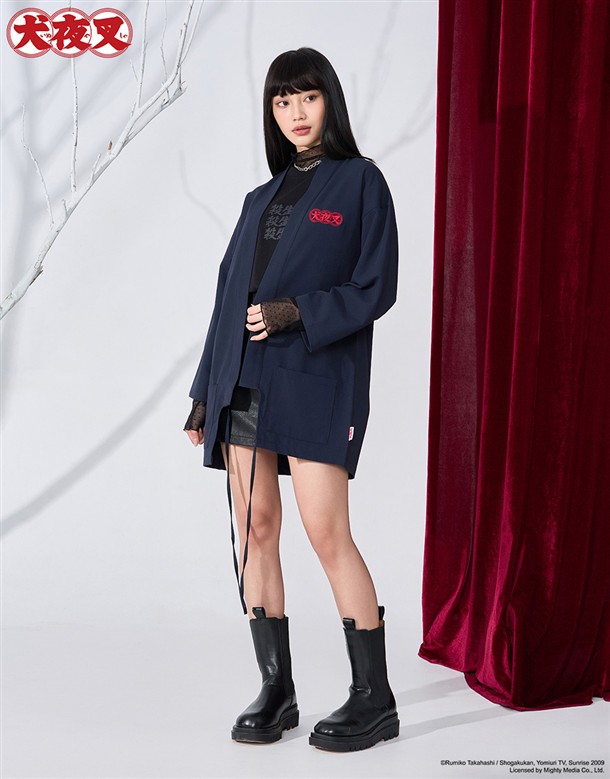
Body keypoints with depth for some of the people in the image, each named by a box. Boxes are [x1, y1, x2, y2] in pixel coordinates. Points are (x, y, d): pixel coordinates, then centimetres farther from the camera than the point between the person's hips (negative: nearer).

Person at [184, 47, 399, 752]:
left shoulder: (359, 180, 4)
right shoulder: (261, 199, 19)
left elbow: (376, 287, -3)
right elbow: (230, 296, 18)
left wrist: (296, 312, -16)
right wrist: (205, 393, 14)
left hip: (316, 377, -6)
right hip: (244, 382, 6)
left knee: (327, 534, -10)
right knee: (255, 529, 4)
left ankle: (374, 699, 1)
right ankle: (276, 690, 14)